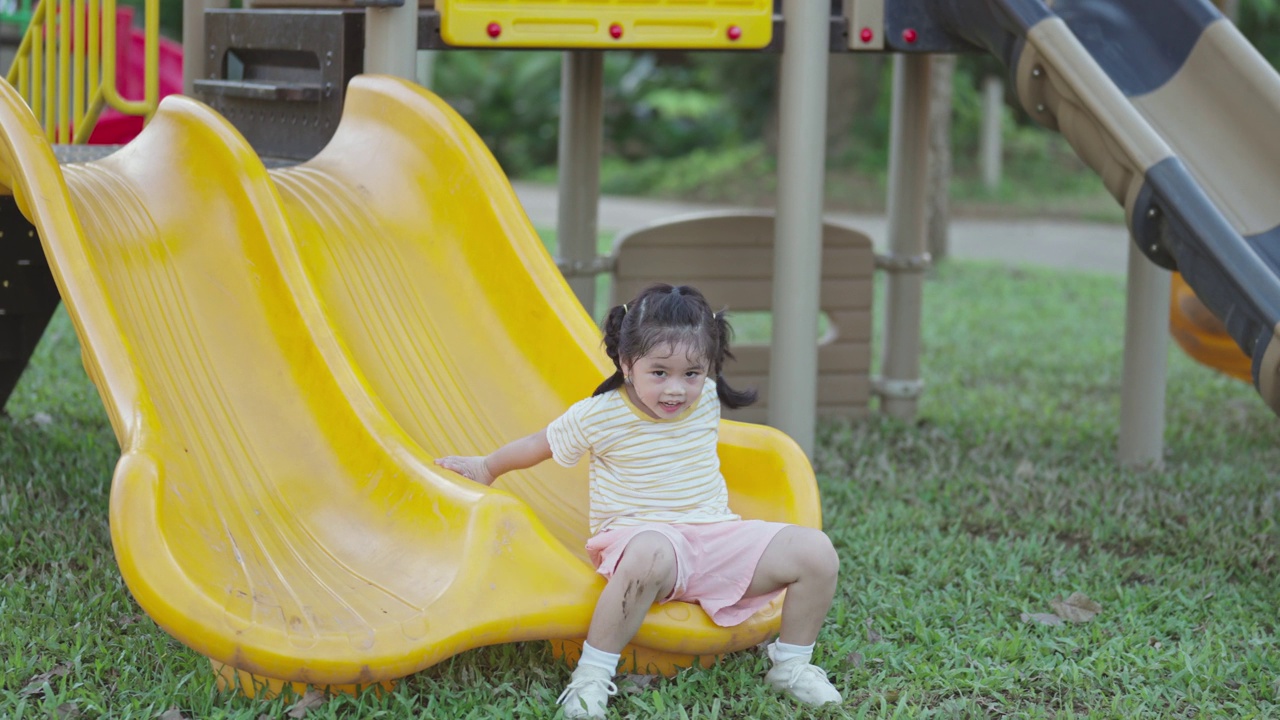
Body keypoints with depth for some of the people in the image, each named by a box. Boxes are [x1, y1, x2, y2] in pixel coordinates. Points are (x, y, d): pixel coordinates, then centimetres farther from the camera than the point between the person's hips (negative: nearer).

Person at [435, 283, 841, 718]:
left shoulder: (706, 400, 2)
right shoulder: (599, 417, -8)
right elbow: (542, 444, 11)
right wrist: (488, 468, 24)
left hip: (717, 536, 5)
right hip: (641, 536, -5)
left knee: (815, 551, -13)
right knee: (650, 554, -45)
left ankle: (791, 665, 8)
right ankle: (592, 674, -32)